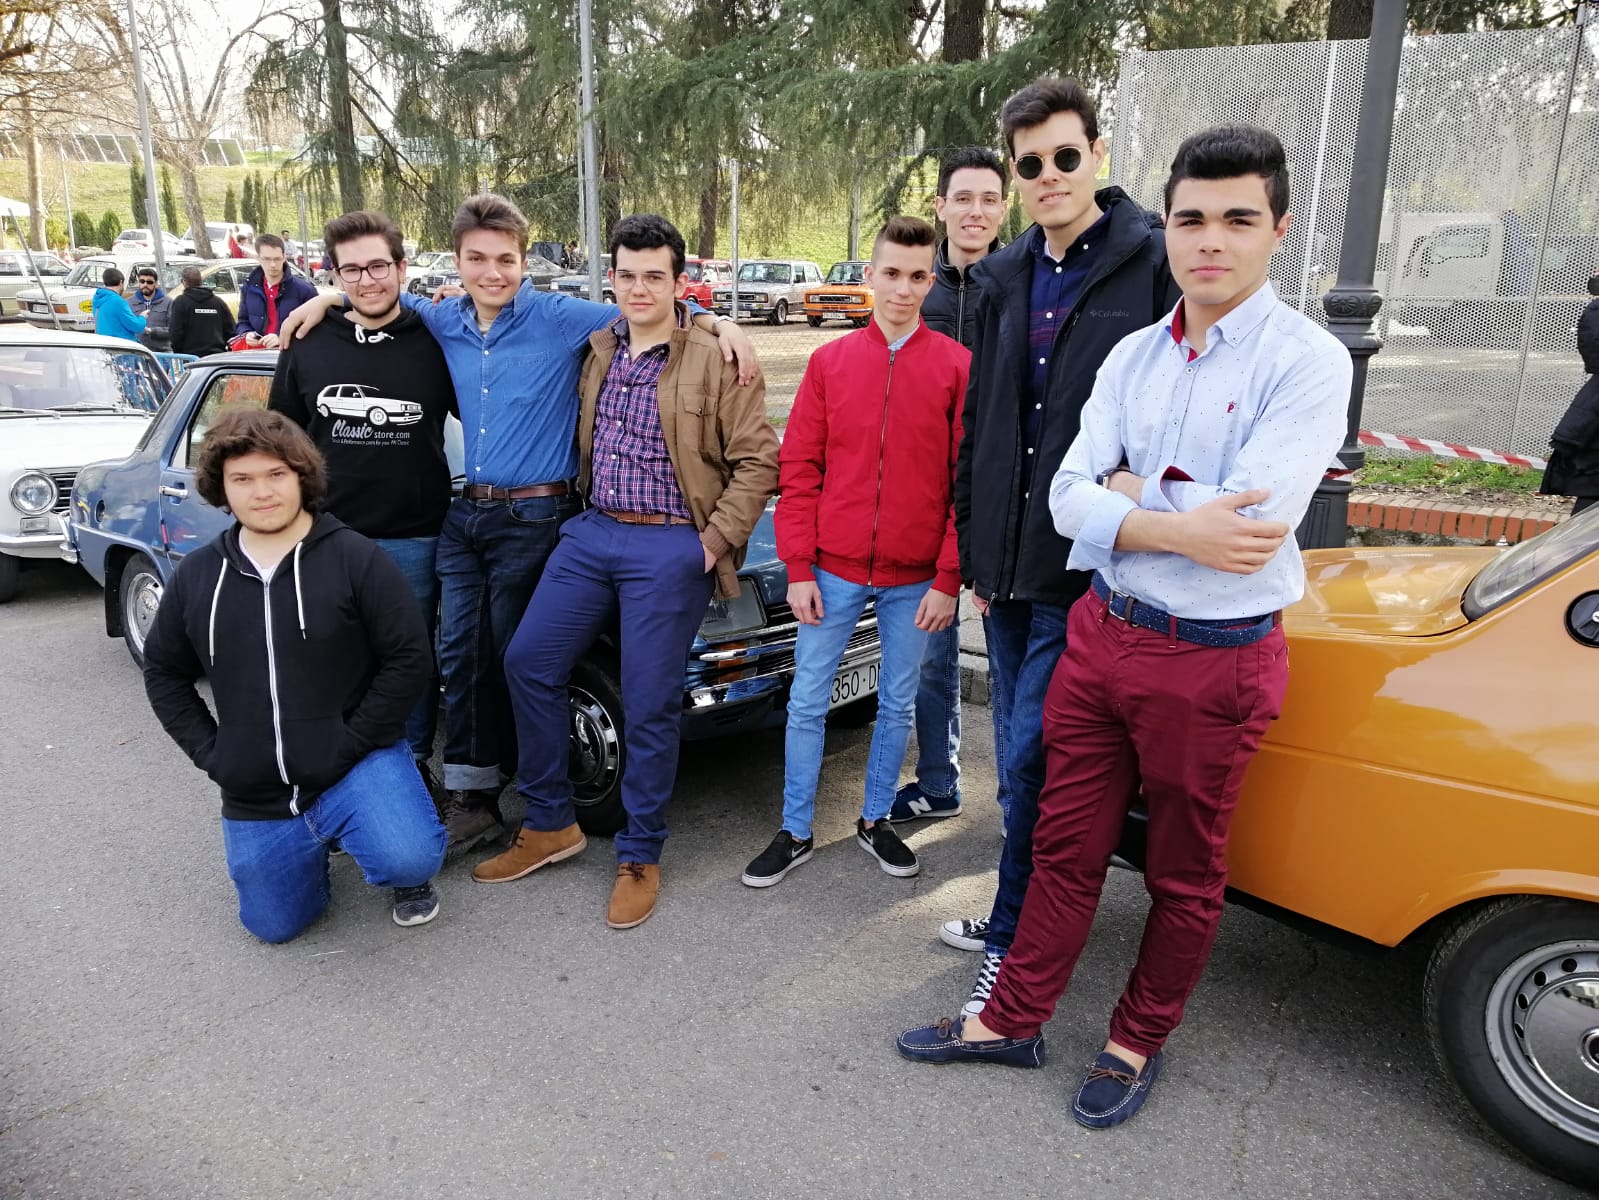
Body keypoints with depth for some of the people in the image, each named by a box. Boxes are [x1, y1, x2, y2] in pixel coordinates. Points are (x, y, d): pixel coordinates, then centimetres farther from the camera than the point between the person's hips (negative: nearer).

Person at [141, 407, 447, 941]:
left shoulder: (355, 558, -11)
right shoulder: (196, 575, 2)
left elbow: (408, 658, -11)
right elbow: (164, 672, 13)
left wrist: (353, 742, -15)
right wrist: (210, 752, 2)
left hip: (356, 761, -4)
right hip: (254, 794, 5)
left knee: (409, 860, -30)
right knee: (273, 926, 13)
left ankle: (411, 880, 9)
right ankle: (317, 839, 42)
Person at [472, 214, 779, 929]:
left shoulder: (714, 362, -6)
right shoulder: (596, 348, 10)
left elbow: (758, 459, -8)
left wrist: (715, 542, -12)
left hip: (669, 549, -6)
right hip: (590, 534, 6)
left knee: (649, 707, -1)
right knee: (528, 664, 4)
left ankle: (640, 858, 17)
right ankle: (549, 824, 21)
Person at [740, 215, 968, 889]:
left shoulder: (957, 366, -2)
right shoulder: (830, 361, 3)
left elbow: (967, 481, -3)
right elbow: (799, 471, 1)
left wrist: (948, 580, -7)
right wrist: (798, 568, -4)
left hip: (915, 578, -1)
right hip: (833, 570, 1)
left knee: (898, 704, 13)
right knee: (806, 702, 7)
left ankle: (876, 821, 32)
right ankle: (795, 833, 23)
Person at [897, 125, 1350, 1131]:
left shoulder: (1307, 362, -12)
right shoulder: (1134, 356, 5)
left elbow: (1253, 523, -24)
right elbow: (1069, 497, -5)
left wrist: (1126, 495, -12)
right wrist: (1177, 527, -21)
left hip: (1216, 658, -4)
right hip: (1102, 632, 5)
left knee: (1186, 875, 15)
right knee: (1068, 847, 15)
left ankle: (1140, 1042, 36)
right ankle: (1015, 1020, 32)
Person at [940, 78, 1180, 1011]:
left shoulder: (1155, 262, -6)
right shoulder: (1006, 279, 13)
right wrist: (976, 549, 15)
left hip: (1090, 564, -6)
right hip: (1008, 564, 6)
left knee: (1036, 755, -5)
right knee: (1022, 752, 16)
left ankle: (1018, 944, 12)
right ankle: (1020, 916, 32)